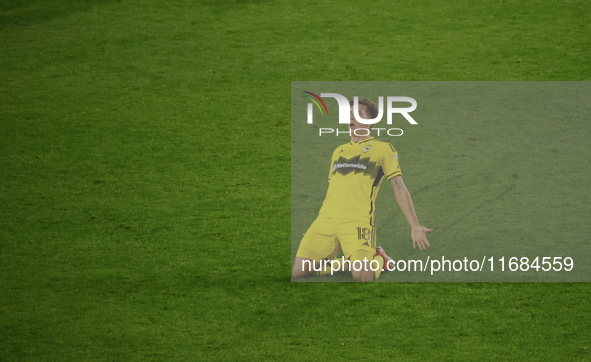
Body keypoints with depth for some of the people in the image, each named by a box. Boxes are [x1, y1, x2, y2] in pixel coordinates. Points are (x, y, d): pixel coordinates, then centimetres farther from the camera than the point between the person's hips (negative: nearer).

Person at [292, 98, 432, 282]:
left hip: (357, 221, -5)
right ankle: (347, 262, 12)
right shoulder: (339, 151, 24)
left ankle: (378, 260, 9)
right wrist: (316, 226, 31)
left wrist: (415, 227, -7)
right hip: (325, 219, 5)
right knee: (300, 270, -10)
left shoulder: (383, 148, 7)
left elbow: (399, 188, 2)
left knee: (362, 275, -27)